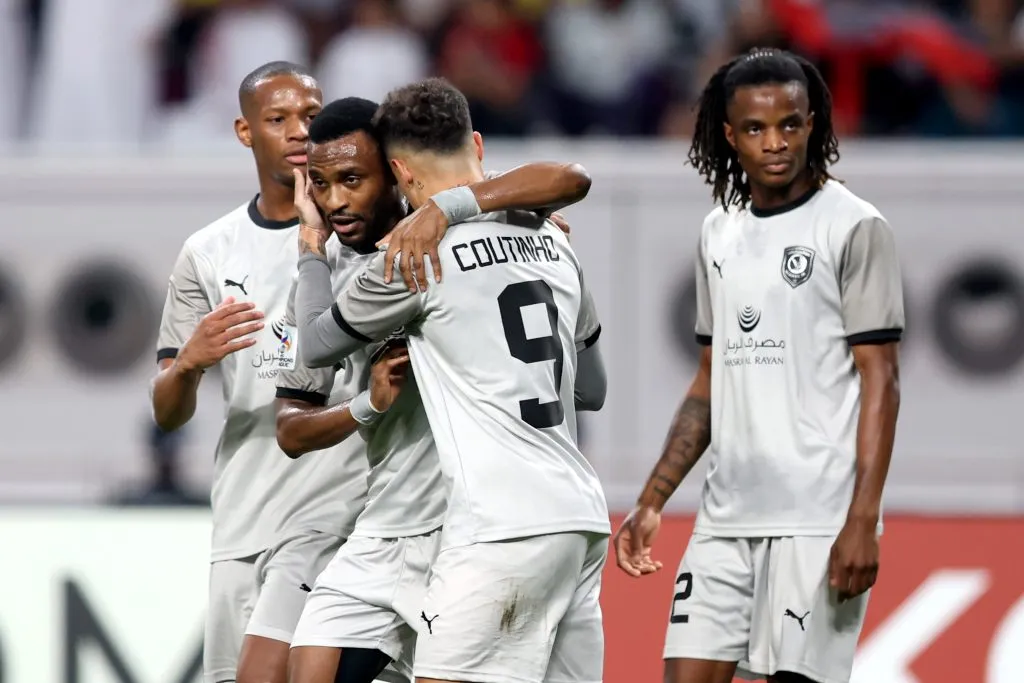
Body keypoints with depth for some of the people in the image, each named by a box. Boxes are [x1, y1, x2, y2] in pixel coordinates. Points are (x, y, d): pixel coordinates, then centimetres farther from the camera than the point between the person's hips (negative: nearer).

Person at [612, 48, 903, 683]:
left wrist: (863, 522, -15)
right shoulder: (719, 233, 15)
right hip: (726, 518, 6)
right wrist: (652, 501, 15)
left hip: (819, 522, -6)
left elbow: (880, 380, -7)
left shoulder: (855, 228, -5)